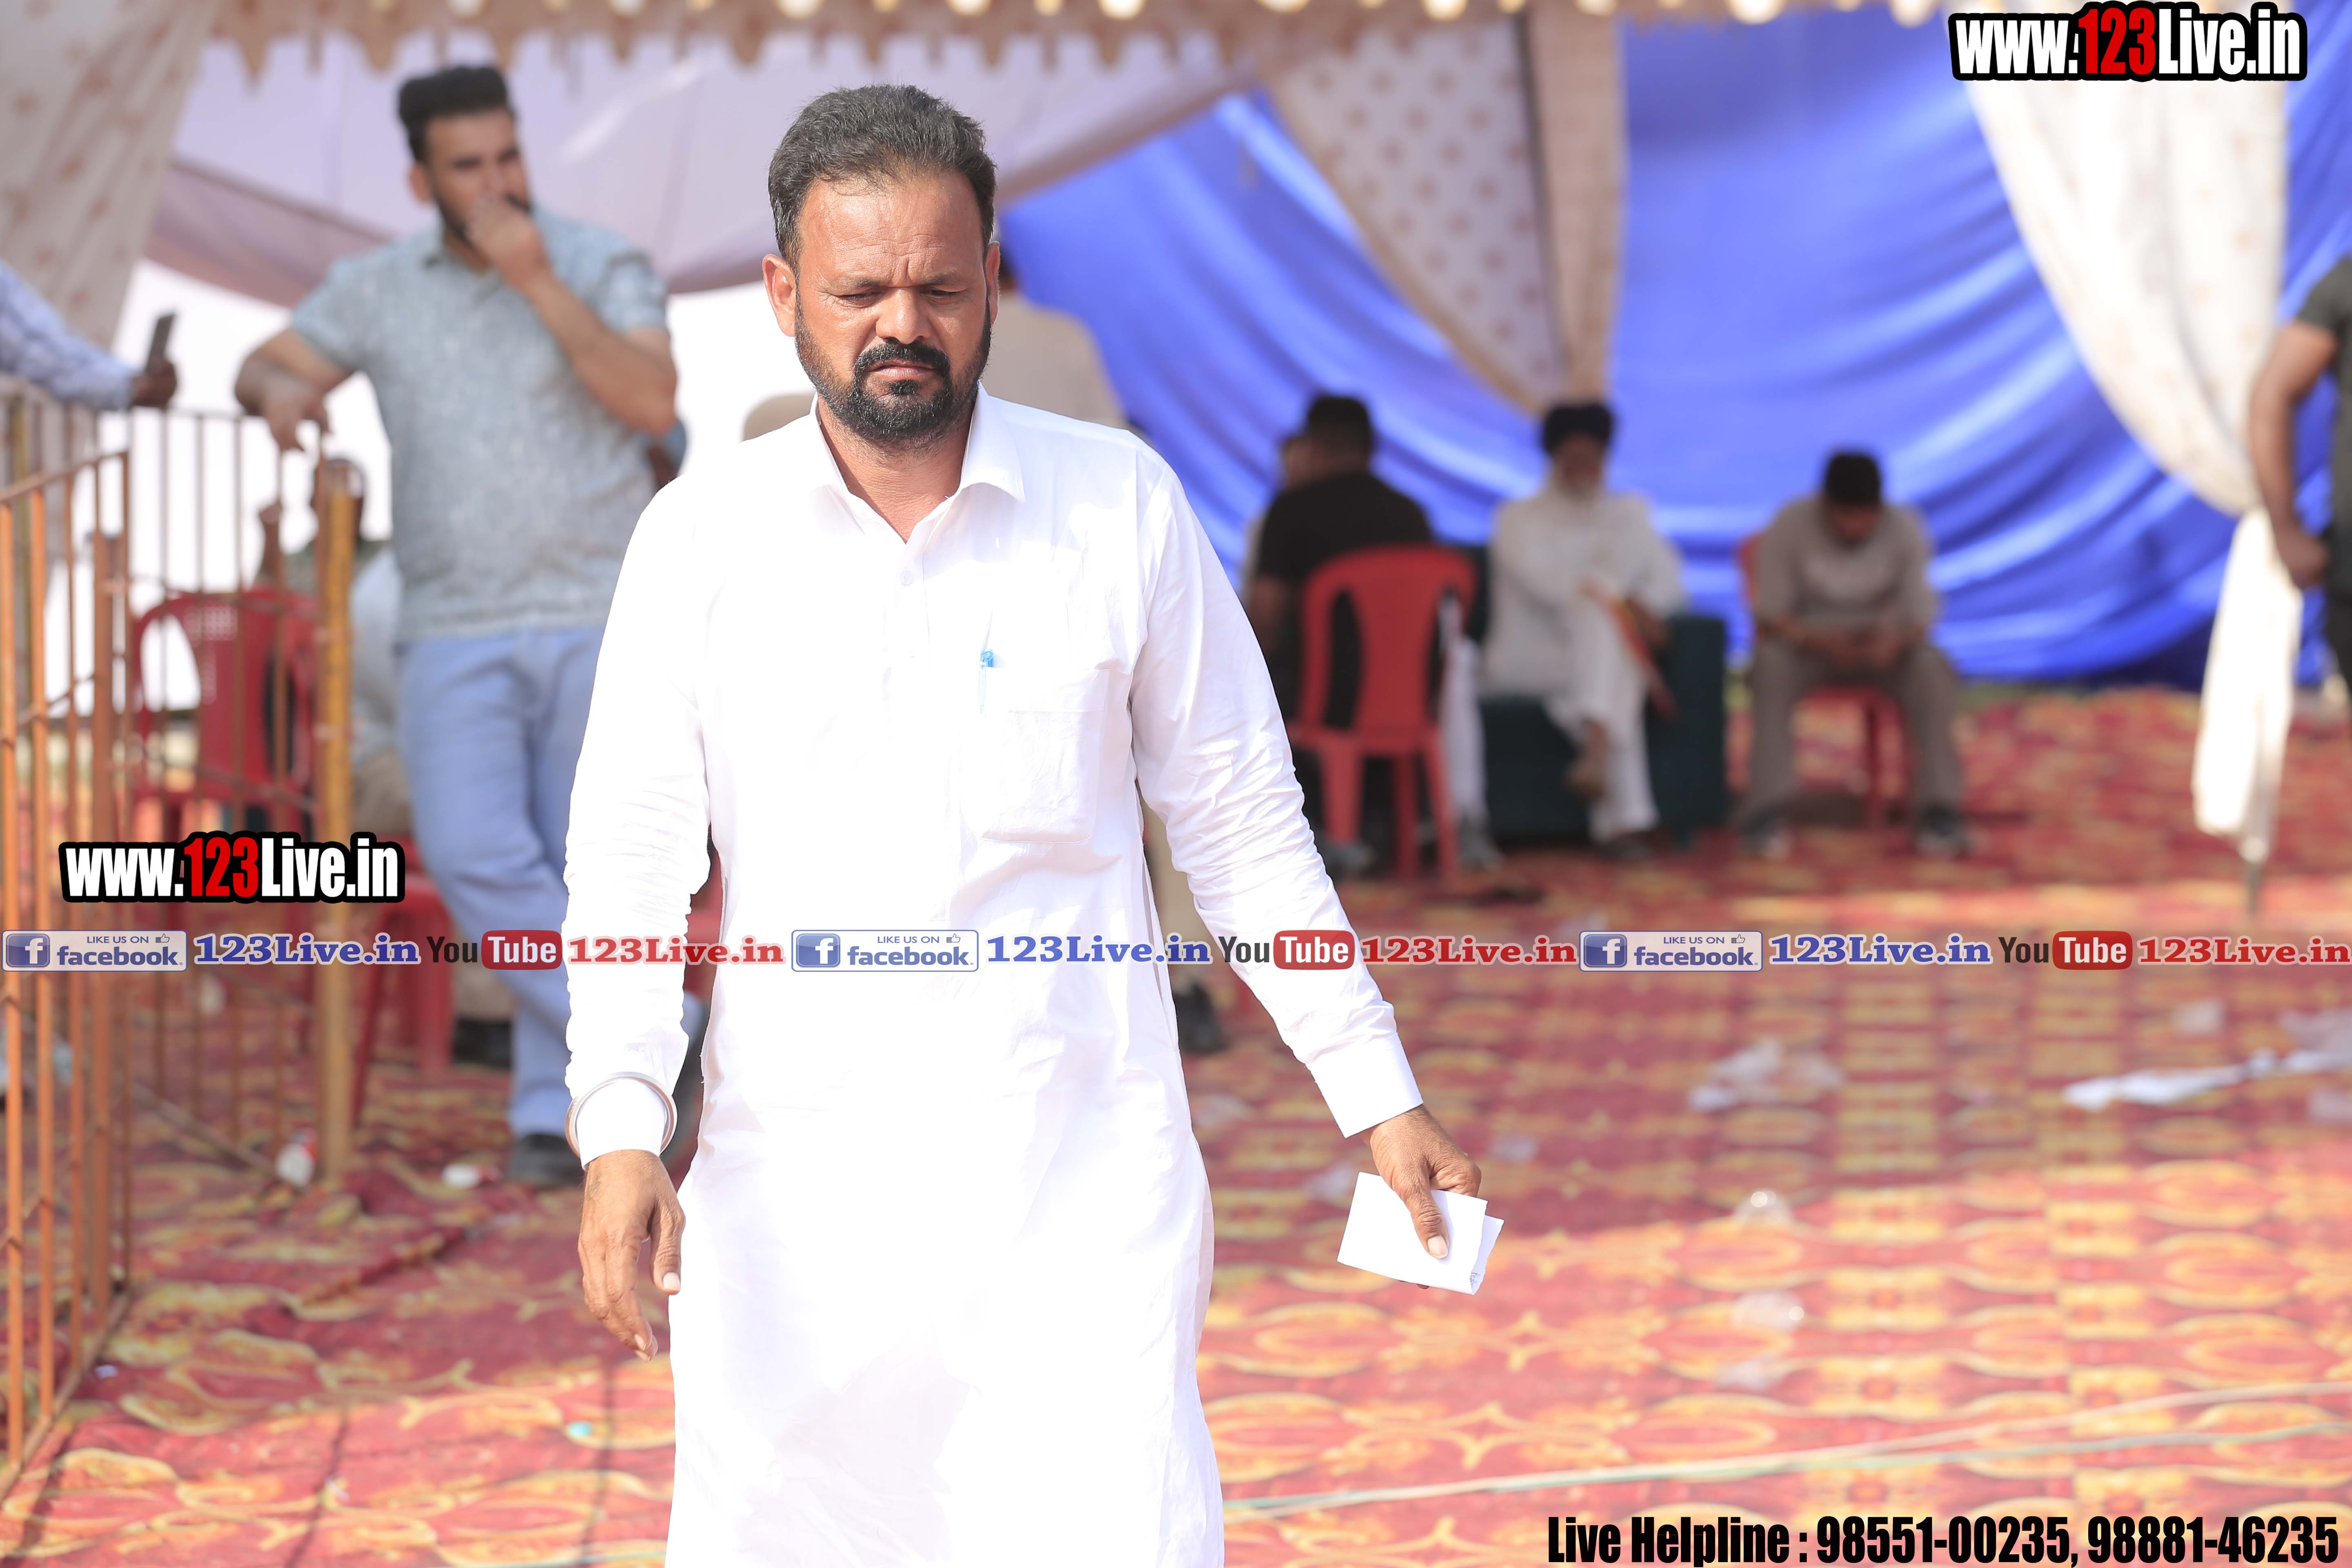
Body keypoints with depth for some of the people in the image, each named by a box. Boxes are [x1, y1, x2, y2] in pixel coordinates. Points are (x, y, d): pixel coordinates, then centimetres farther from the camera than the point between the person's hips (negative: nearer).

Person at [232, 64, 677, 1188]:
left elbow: (652, 403, -16)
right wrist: (281, 391, -11)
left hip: (600, 621, -2)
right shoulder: (378, 289, 7)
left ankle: (552, 1112, 11)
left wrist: (538, 282, -21)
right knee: (474, 854, -16)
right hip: (457, 634, 2)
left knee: (581, 870, 1)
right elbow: (263, 368, 14)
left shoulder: (602, 268, -2)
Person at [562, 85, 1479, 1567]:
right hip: (790, 1204, 1)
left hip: (1082, 1186, -1)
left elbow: (1242, 828, 8)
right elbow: (632, 849, 1)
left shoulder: (1126, 505, 2)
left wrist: (1376, 1094, 6)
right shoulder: (700, 536, 2)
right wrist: (620, 1127, -13)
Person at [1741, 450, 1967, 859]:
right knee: (1771, 666, -36)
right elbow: (1769, 615, -14)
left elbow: (1920, 612, -11)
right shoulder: (1790, 527, -15)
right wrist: (1820, 641, -35)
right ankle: (1766, 812, -39)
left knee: (1932, 670, -31)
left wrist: (1897, 639, -35)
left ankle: (1938, 811, -32)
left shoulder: (1906, 529, -11)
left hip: (1883, 641, 1)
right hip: (1807, 640, -1)